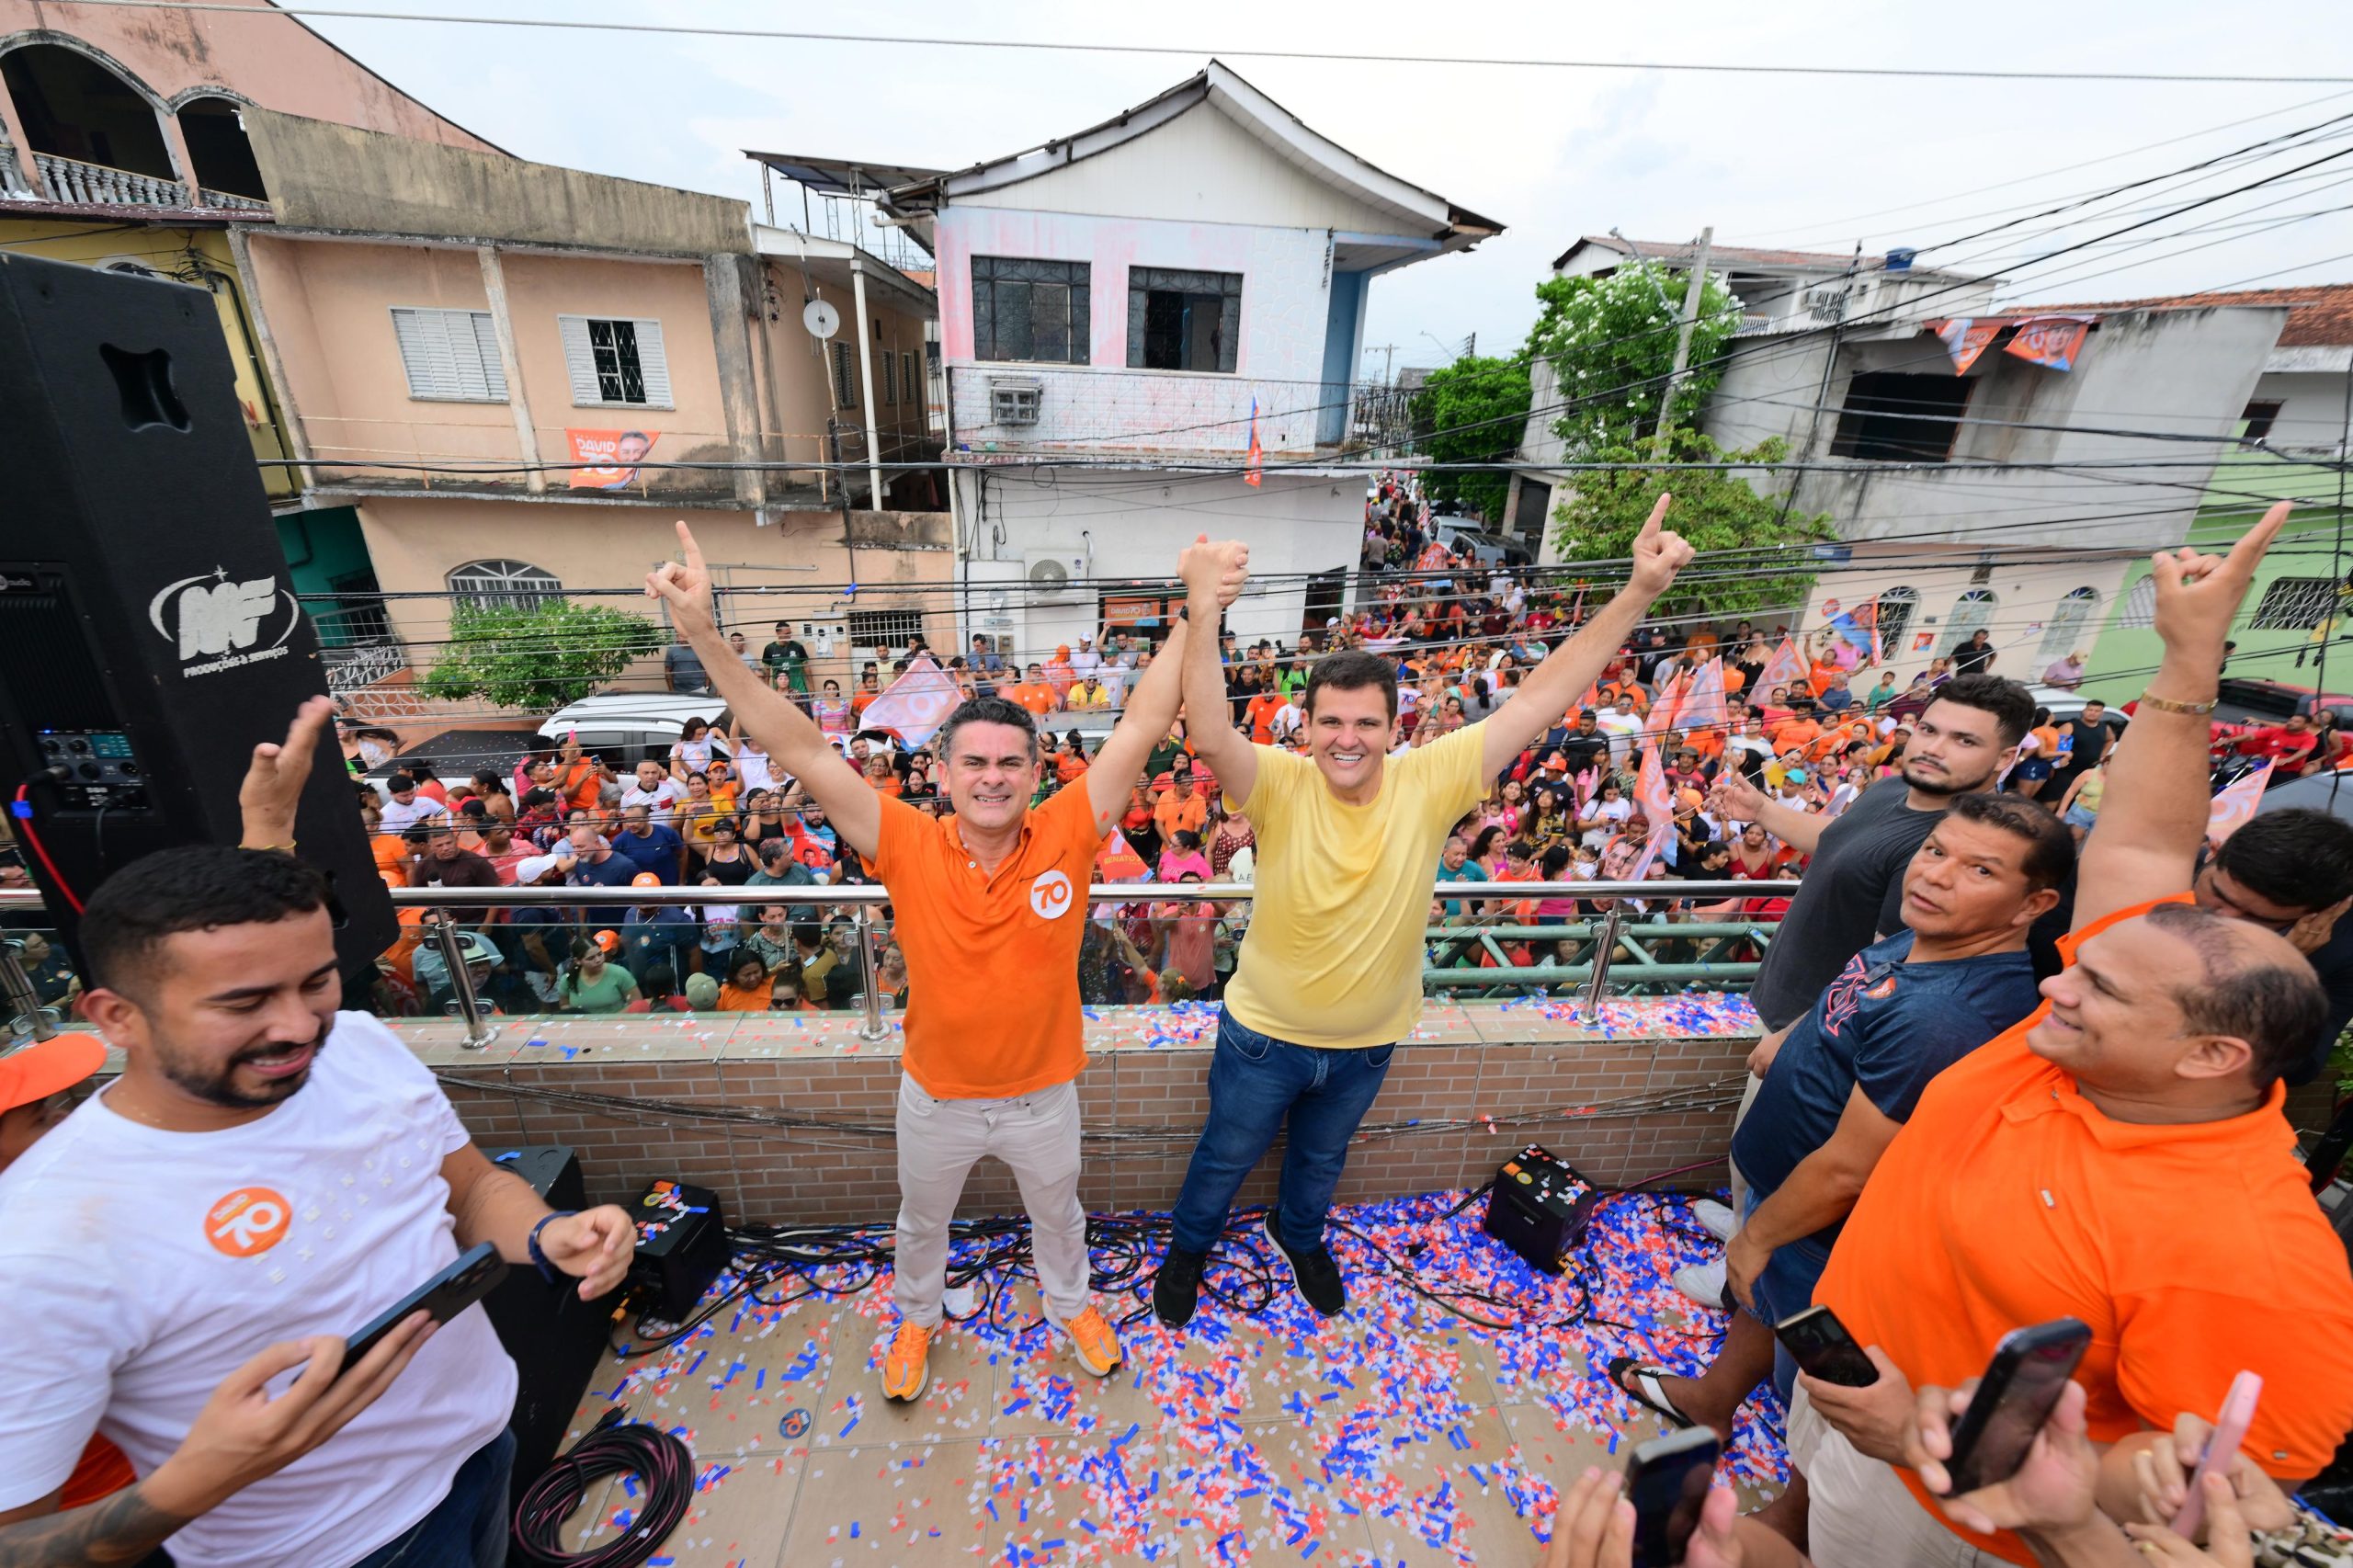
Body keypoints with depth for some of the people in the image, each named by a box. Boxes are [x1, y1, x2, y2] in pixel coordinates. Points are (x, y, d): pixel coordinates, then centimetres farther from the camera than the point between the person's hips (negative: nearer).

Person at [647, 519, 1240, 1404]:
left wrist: (1199, 620, -31)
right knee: (922, 1221, 29)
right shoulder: (909, 848, -22)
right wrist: (704, 638, -32)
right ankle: (917, 1316, 62)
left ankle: (1069, 1302, 61)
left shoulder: (1066, 836, -23)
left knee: (1057, 1213, 29)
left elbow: (1143, 725, -27)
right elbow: (800, 751, -26)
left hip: (1043, 1092, 0)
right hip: (937, 1096, 1)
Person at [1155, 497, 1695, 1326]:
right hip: (1264, 1034, -2)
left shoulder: (1429, 782, -21)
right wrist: (1202, 616, -60)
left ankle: (1299, 1234, 65)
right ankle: (1189, 1246, 55)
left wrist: (1639, 593, -29)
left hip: (1367, 1042, 3)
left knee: (1322, 1157, 32)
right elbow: (1209, 736, -46)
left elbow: (1540, 698, -24)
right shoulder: (1281, 786, -27)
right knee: (1226, 1156, 24)